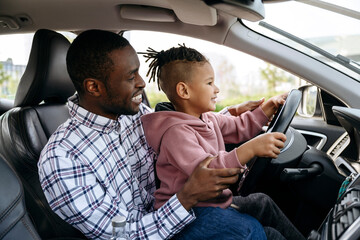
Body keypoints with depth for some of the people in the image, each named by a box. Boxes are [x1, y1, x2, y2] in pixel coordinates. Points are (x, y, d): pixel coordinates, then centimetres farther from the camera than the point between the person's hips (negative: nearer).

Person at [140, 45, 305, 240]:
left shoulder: (209, 119, 10)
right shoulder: (176, 132, -23)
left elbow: (239, 128, 22)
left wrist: (268, 107, 10)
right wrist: (250, 149, -43)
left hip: (216, 200, 10)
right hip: (189, 216, -10)